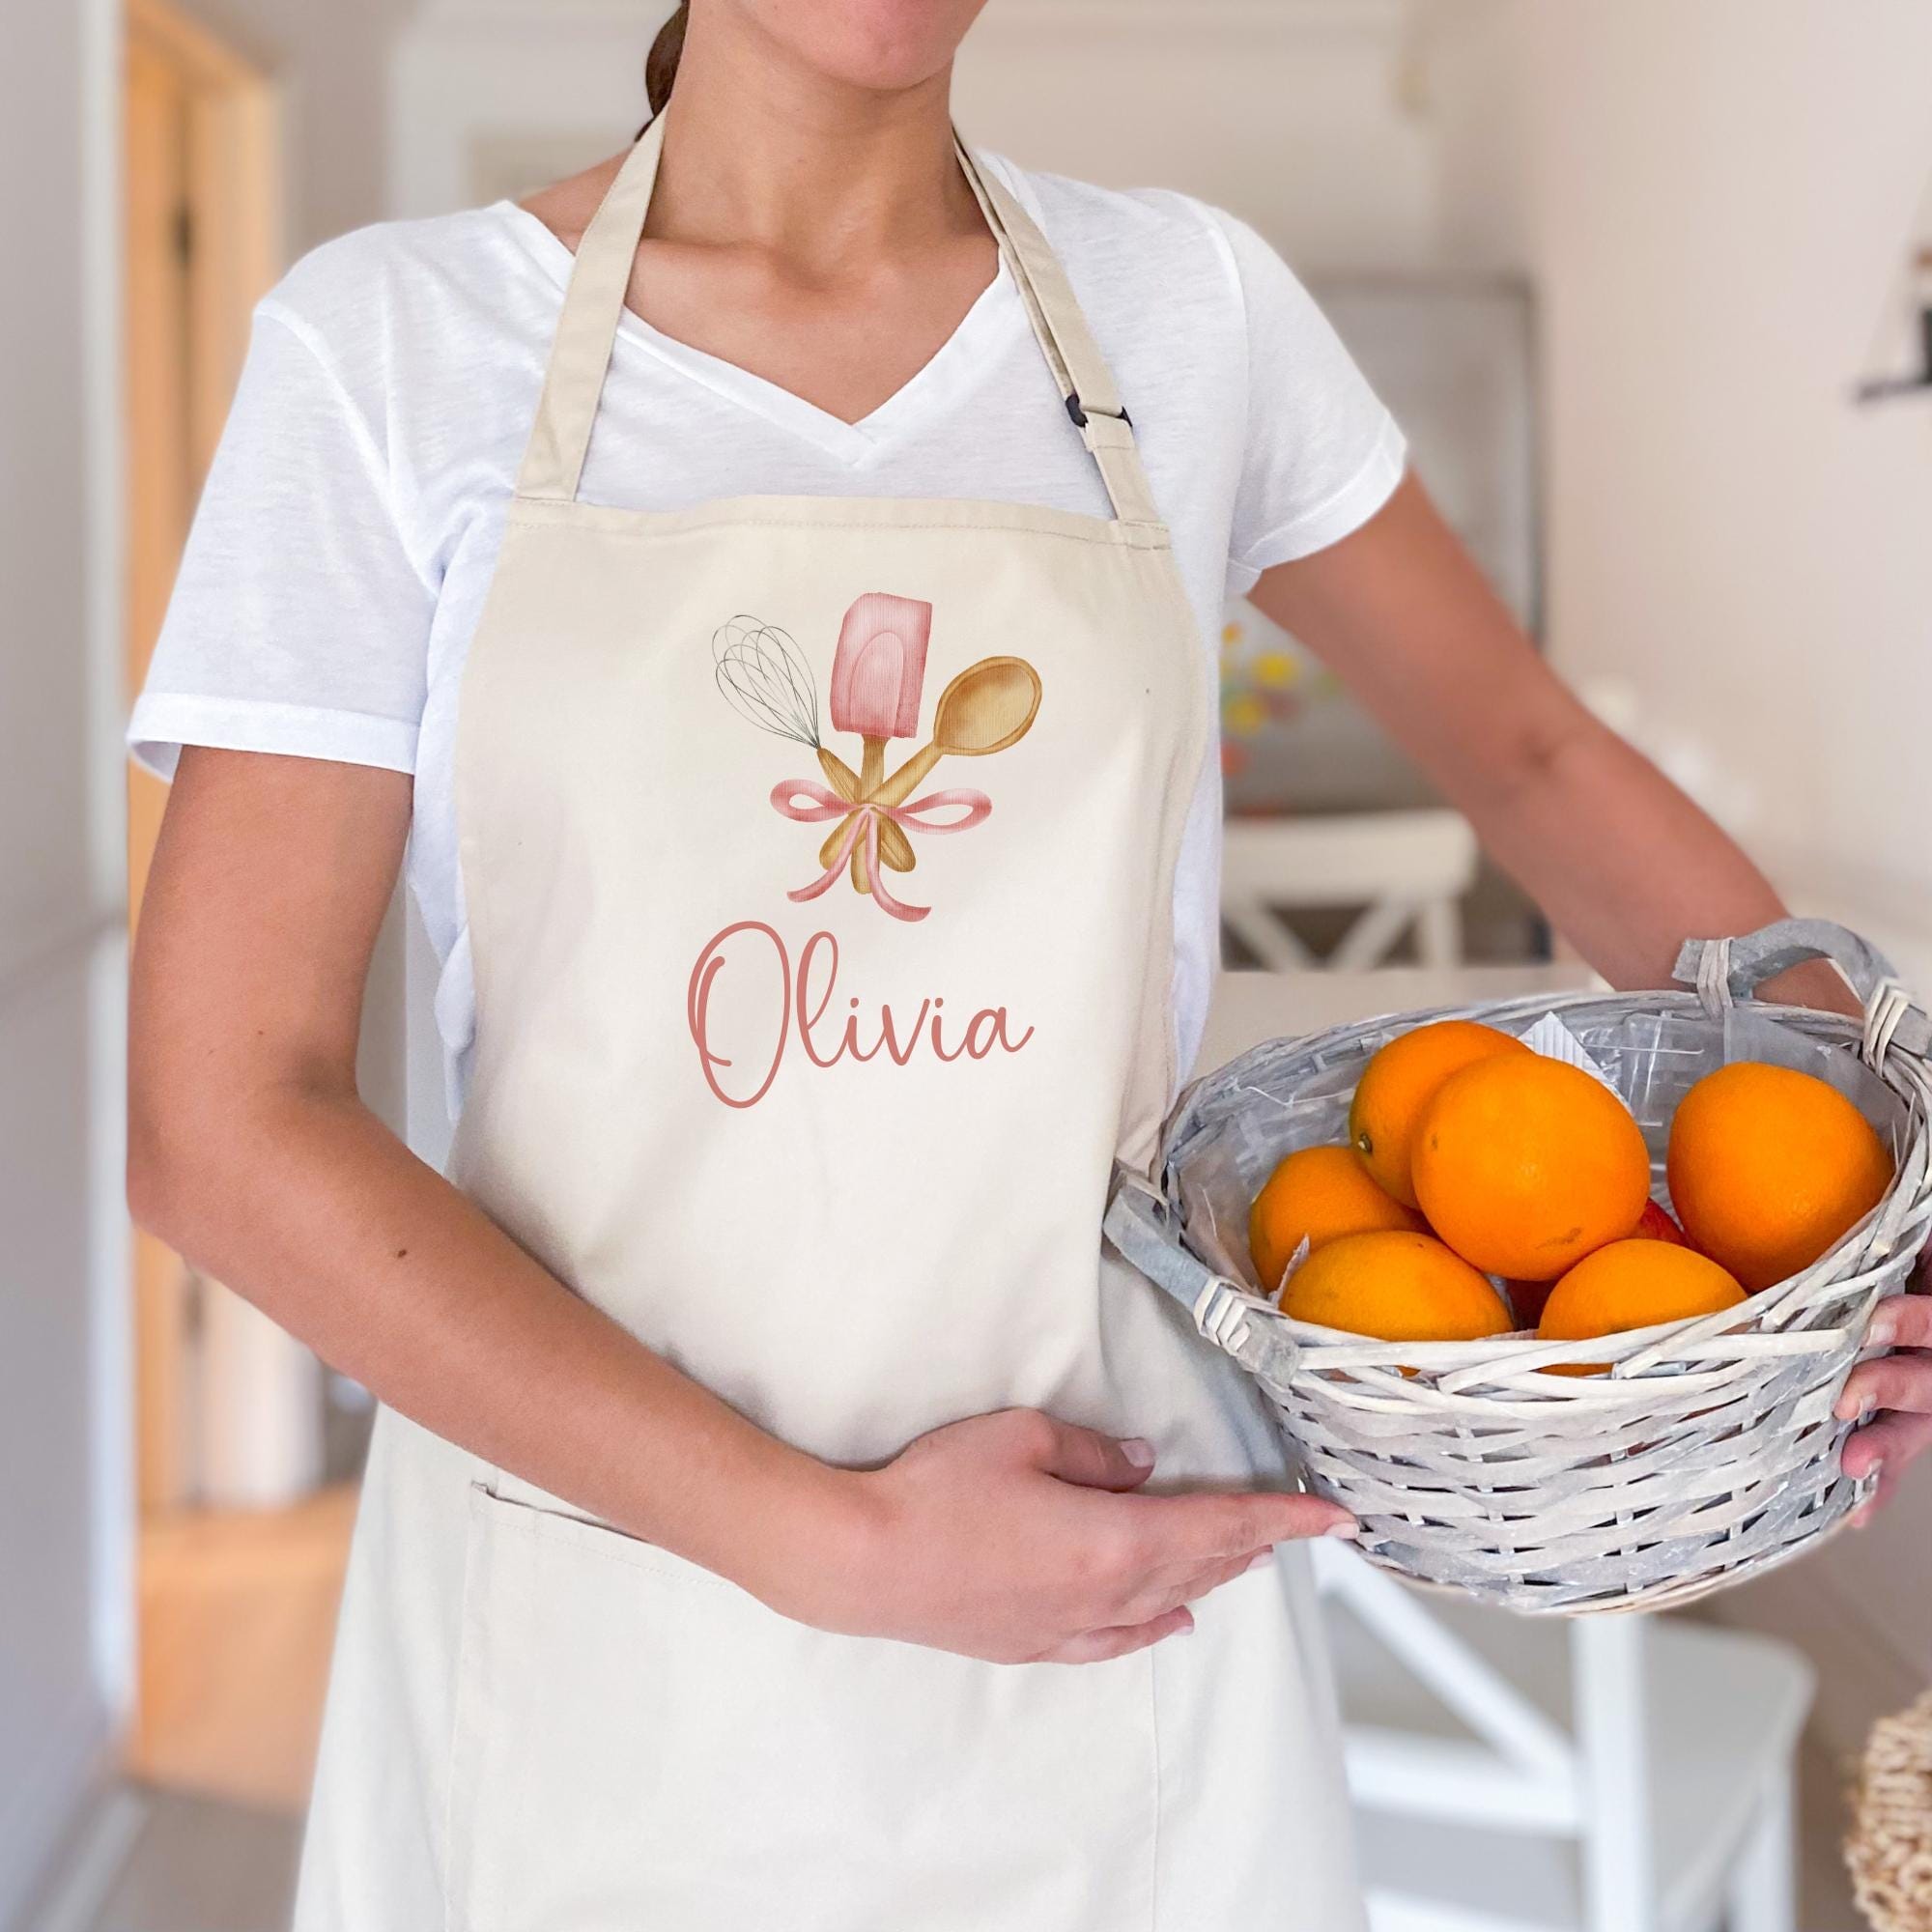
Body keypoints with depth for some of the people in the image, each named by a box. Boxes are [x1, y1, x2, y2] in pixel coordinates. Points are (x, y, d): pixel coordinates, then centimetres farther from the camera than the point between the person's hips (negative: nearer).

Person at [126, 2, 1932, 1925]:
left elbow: (1526, 754, 12)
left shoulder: (1186, 307, 0)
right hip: (599, 1613, -1)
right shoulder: (387, 341, -7)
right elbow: (225, 1127, -10)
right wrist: (826, 1540, -16)